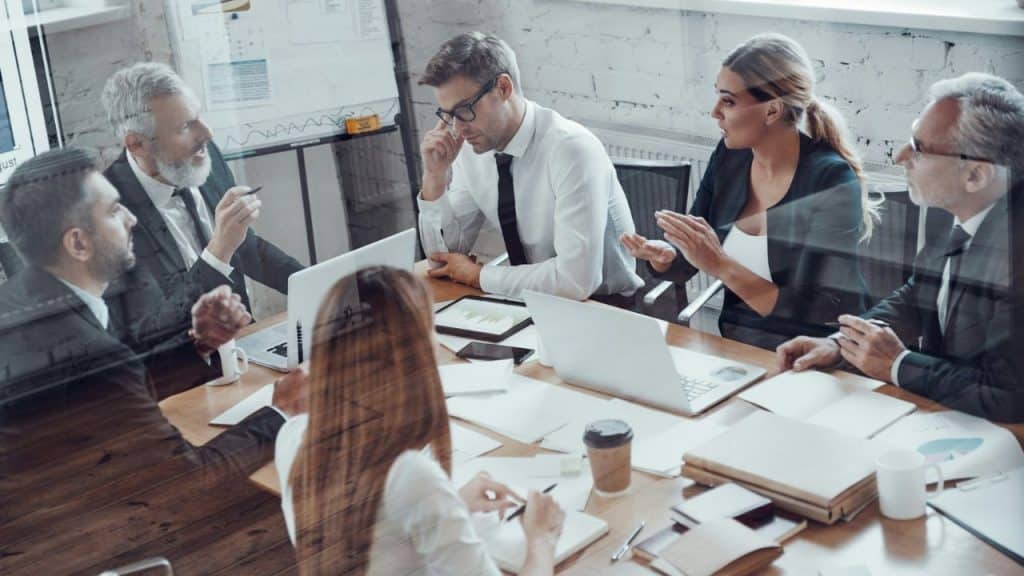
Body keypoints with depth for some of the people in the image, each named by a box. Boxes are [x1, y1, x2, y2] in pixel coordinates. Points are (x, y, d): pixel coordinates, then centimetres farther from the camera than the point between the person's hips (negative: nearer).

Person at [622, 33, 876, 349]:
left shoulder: (831, 181, -18)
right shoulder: (730, 155, -1)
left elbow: (815, 316, -21)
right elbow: (687, 261, 7)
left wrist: (721, 265, -27)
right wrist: (661, 254, -15)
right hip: (732, 346, 5)